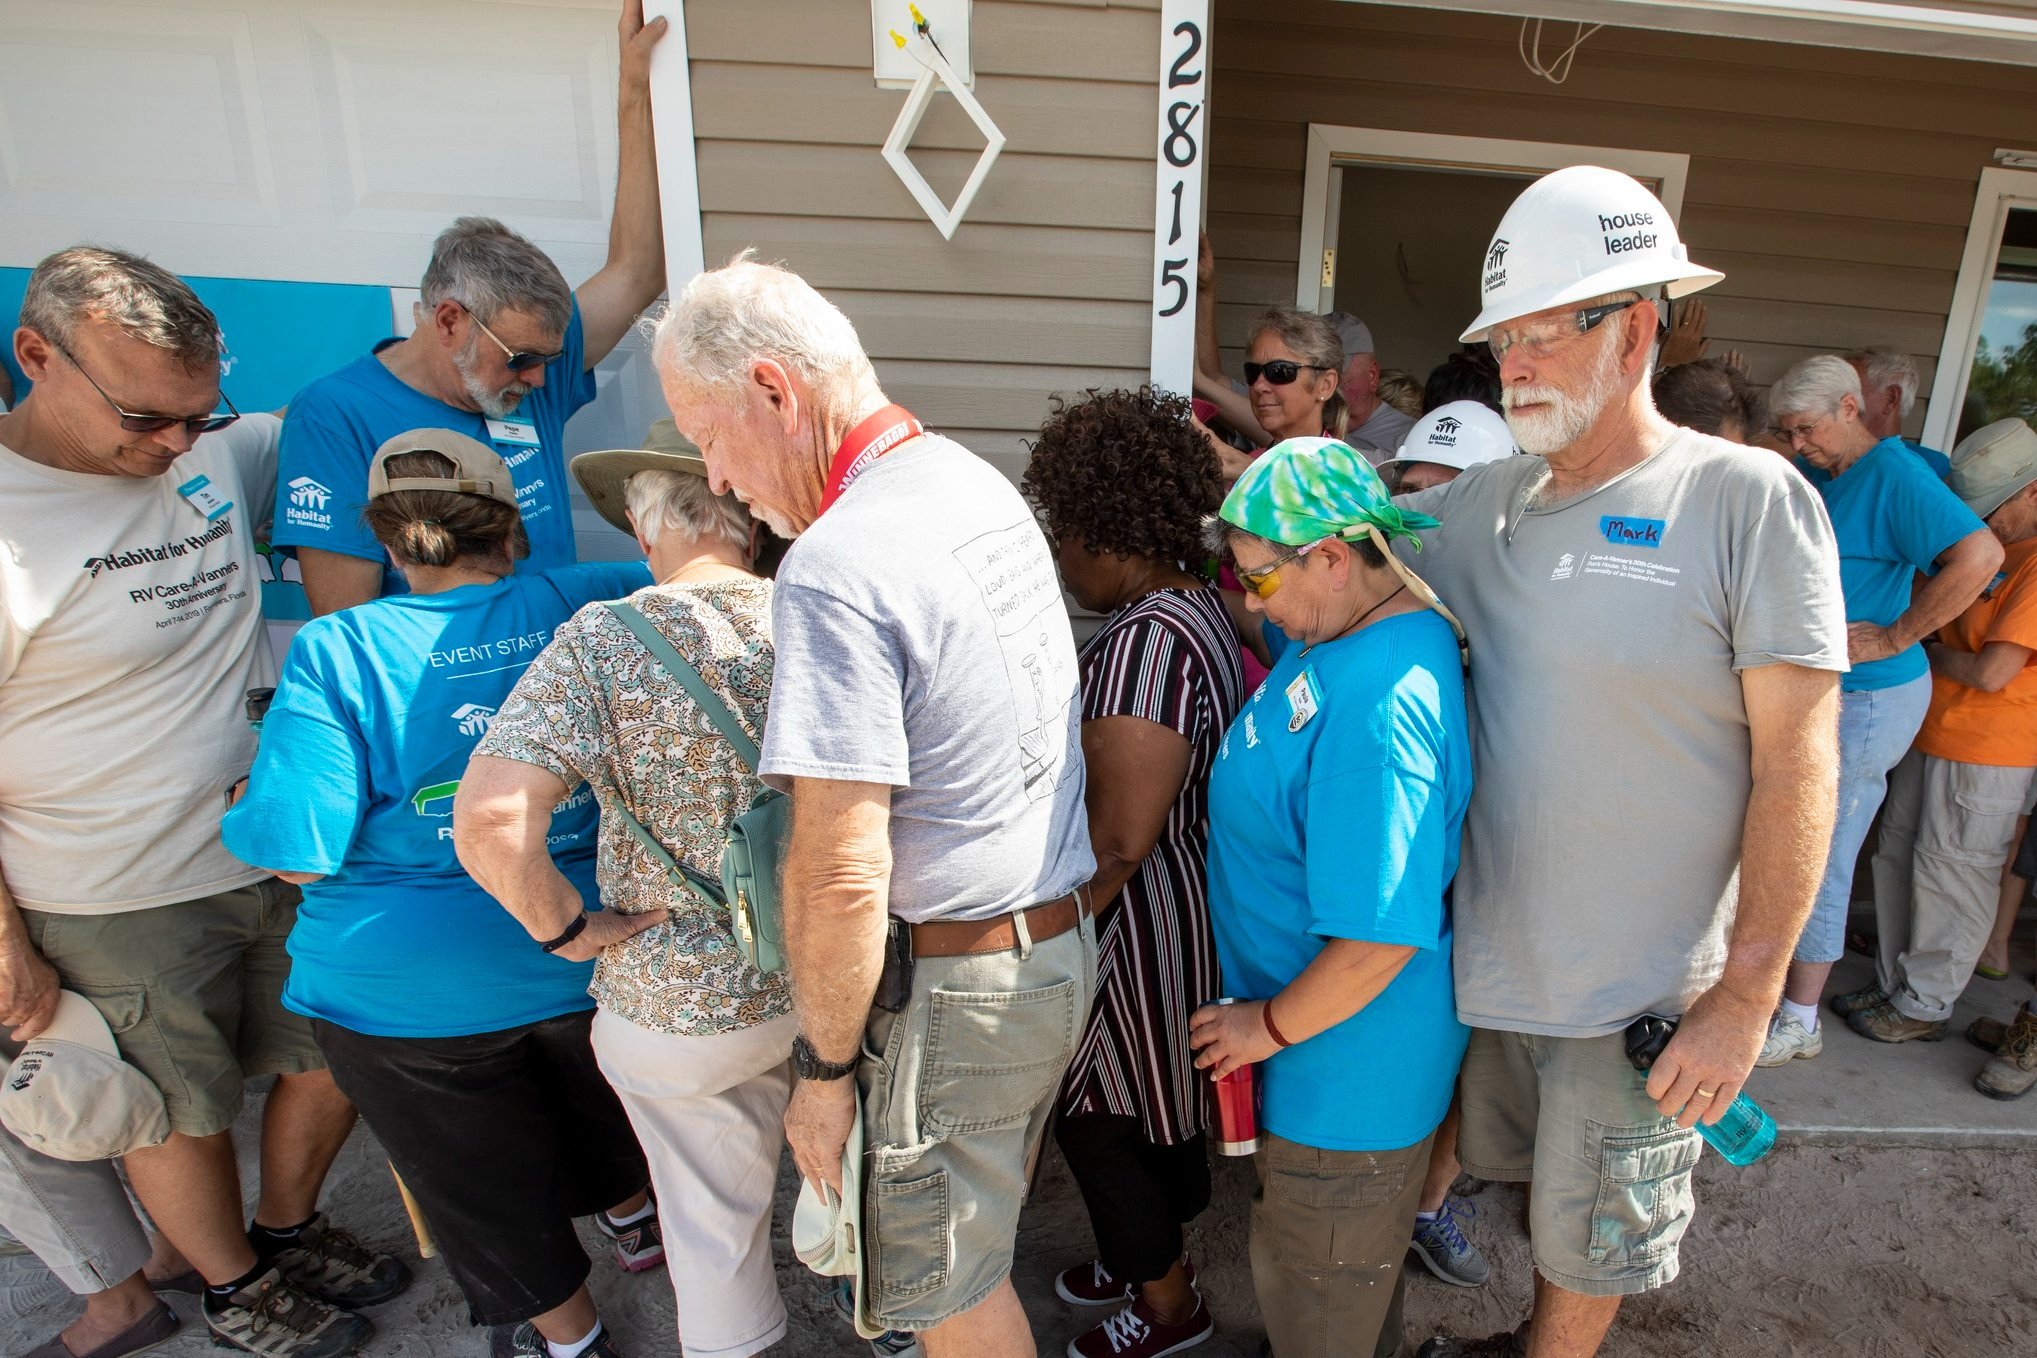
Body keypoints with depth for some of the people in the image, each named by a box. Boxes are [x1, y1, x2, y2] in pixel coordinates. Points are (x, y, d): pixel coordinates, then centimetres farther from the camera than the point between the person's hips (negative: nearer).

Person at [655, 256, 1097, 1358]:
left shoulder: (834, 571, -25)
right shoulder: (984, 487, 4)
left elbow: (841, 875, -25)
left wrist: (825, 1068, -11)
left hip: (952, 986, -8)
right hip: (1063, 944, 8)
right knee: (983, 1234, 28)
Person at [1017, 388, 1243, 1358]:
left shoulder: (1146, 639, -27)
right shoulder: (1198, 605, 4)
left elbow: (1119, 835, -28)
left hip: (1140, 918, -9)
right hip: (1187, 891, 9)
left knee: (1098, 1115, 12)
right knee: (1151, 1095, 26)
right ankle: (1149, 1251, 48)